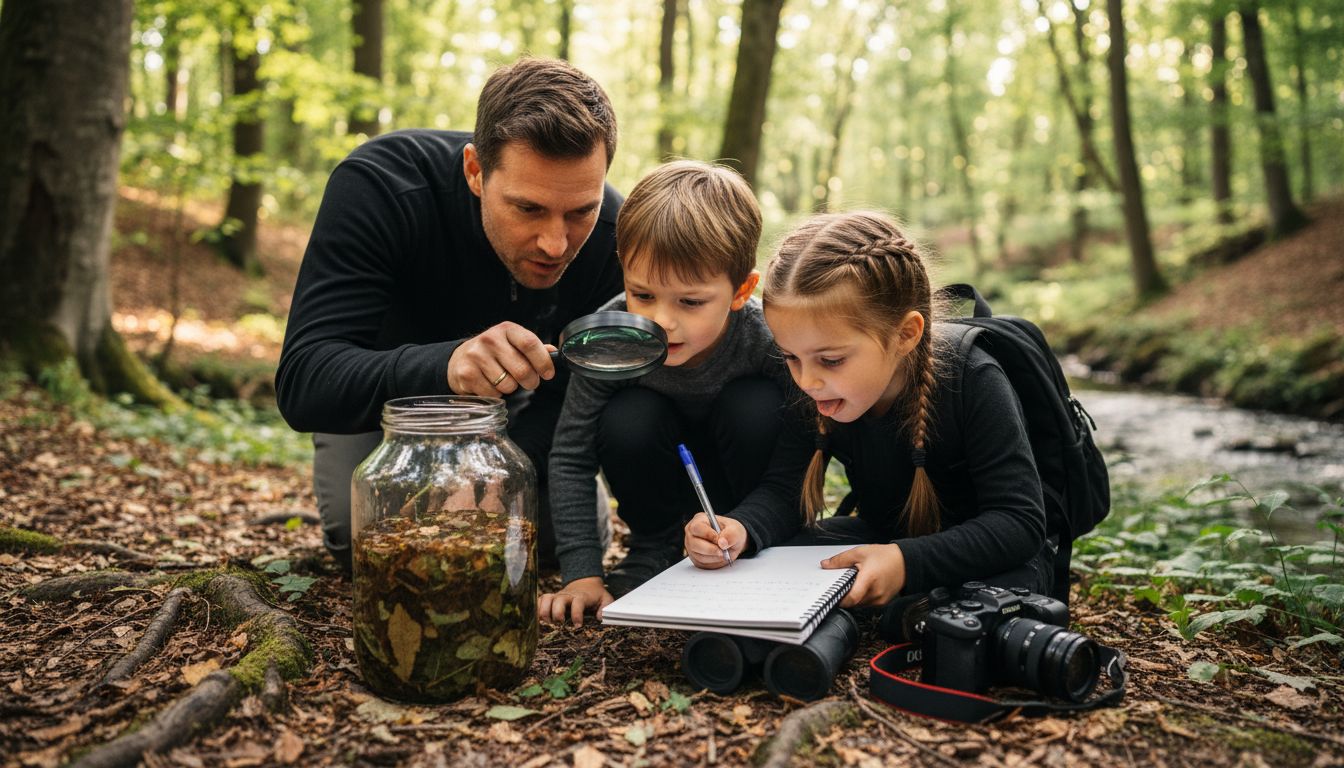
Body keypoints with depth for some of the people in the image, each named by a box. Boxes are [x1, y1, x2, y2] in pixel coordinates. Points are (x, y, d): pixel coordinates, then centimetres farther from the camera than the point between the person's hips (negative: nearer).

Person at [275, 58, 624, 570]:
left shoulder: (613, 235, -28)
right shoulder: (376, 185, -36)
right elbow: (302, 384, -43)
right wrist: (444, 365, -62)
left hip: (509, 399, 2)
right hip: (378, 388, -2)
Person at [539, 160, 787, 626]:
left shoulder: (769, 341, -32)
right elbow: (571, 457, -21)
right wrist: (582, 574, -26)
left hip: (744, 485, 0)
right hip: (664, 481, 1)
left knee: (756, 407, -30)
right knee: (628, 417, -30)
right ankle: (657, 548, -4)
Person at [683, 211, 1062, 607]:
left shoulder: (974, 383, -28)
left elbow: (1019, 522, -30)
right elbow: (782, 489, -14)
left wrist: (907, 562, -45)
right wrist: (739, 529, -38)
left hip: (984, 553, -4)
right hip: (883, 540, 4)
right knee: (768, 559, -15)